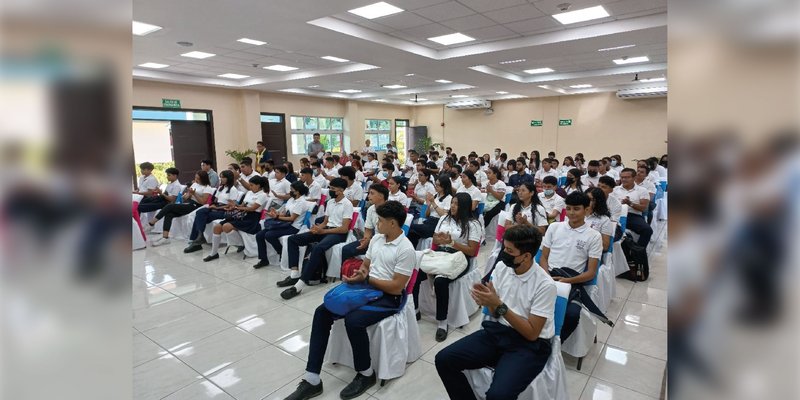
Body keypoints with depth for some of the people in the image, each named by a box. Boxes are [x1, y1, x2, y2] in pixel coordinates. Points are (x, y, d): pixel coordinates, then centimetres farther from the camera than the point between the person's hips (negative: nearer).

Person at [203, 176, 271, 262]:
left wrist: (237, 207, -8)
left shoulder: (263, 195, -7)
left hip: (252, 218, -8)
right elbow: (242, 205, 17)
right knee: (217, 227, -5)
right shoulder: (249, 193, 18)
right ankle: (214, 253, 3)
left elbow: (252, 208, -15)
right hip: (243, 215, 8)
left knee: (226, 227, -29)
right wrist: (234, 206, -4)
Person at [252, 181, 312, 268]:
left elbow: (292, 218, -16)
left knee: (269, 235, -26)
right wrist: (276, 213, -9)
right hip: (285, 224, 9)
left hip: (293, 227, -9)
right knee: (259, 235, -4)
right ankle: (263, 260, 4)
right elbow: (284, 213, 12)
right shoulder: (291, 199, 13)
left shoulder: (301, 202, -13)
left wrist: (277, 217, -17)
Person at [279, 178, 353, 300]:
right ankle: (295, 275, -13)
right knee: (293, 239, -5)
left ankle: (299, 285, -36)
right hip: (325, 230, 9)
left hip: (338, 233, -9)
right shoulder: (330, 202, 17)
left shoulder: (347, 204, -8)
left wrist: (322, 231, -18)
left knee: (318, 248, -39)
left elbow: (344, 229, -15)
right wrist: (317, 228, -4)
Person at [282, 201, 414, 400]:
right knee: (322, 312, -10)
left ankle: (366, 374, -4)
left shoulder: (406, 250, -16)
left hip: (389, 297, -7)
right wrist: (356, 274, -7)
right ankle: (312, 380, -8)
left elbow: (396, 287, -18)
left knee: (353, 320, -33)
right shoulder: (377, 238, 8)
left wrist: (366, 279, -20)